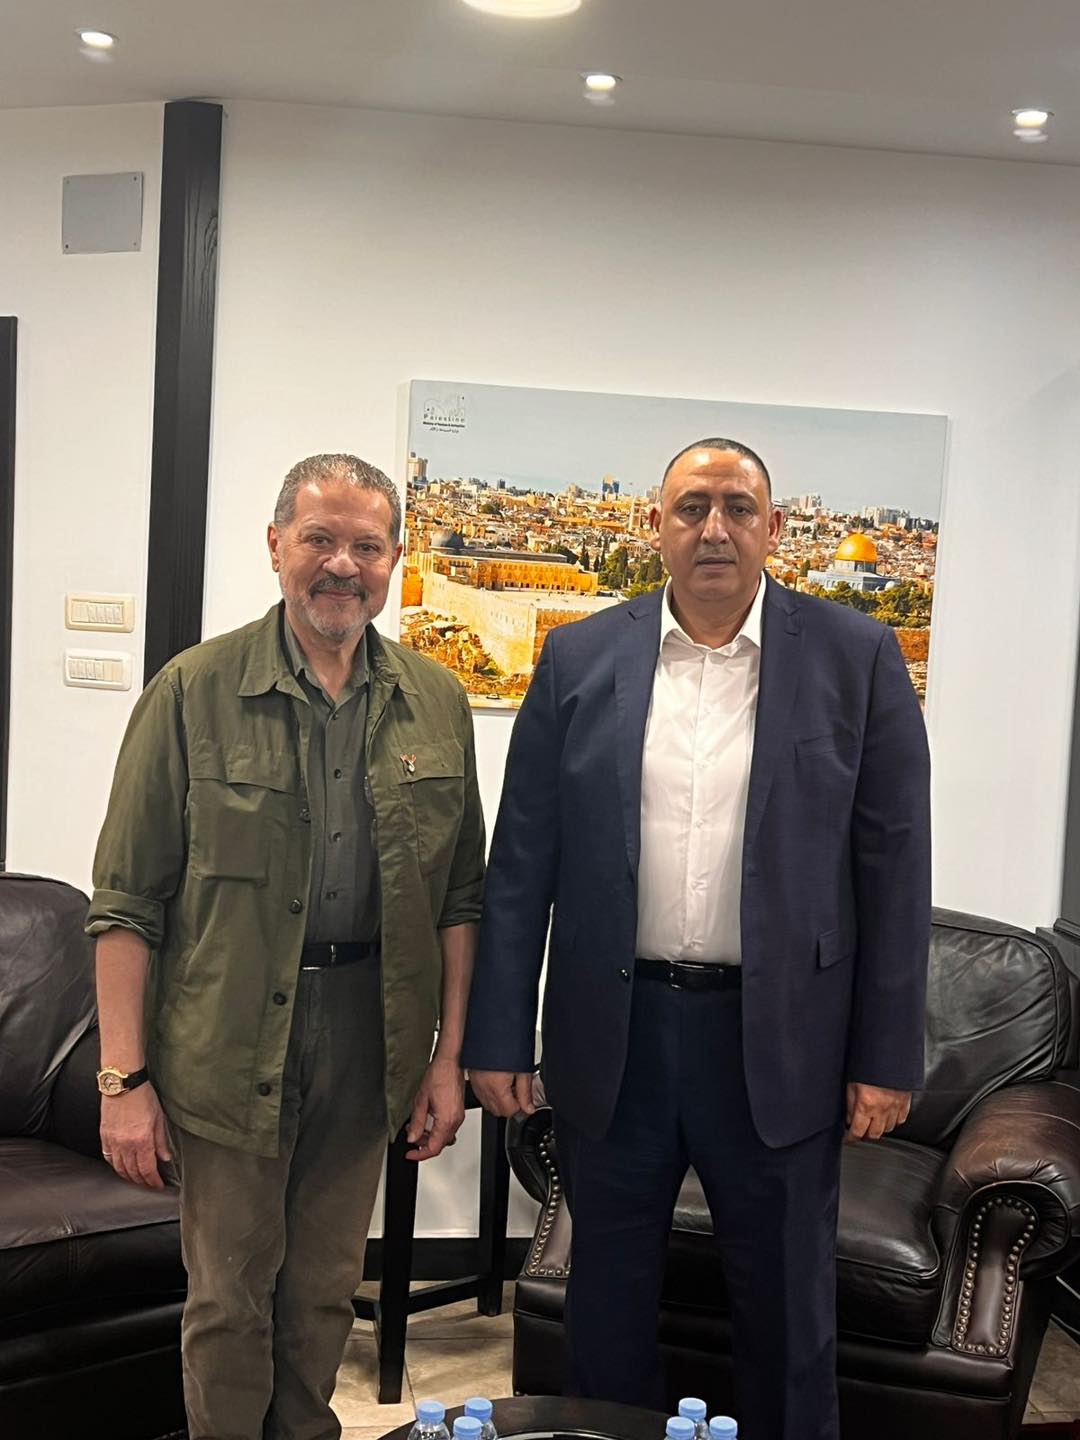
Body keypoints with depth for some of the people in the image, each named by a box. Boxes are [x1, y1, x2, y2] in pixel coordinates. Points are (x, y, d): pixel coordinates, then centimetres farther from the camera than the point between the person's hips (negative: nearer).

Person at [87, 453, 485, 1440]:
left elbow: (460, 896, 8)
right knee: (229, 1296, 9)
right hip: (229, 1042, -3)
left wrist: (448, 1057, 4)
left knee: (326, 1291, 17)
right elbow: (126, 901, -6)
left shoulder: (437, 705, 4)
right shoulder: (194, 691, -6)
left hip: (369, 1033, 3)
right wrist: (124, 1077, -9)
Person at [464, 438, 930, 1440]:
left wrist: (886, 1056, -3)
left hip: (777, 1040, -1)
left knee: (786, 1304, 15)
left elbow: (893, 865, -2)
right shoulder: (579, 659, 0)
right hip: (613, 1030, 2)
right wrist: (496, 1036, 0)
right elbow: (522, 859, 1)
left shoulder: (856, 658, -3)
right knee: (607, 1299, 18)